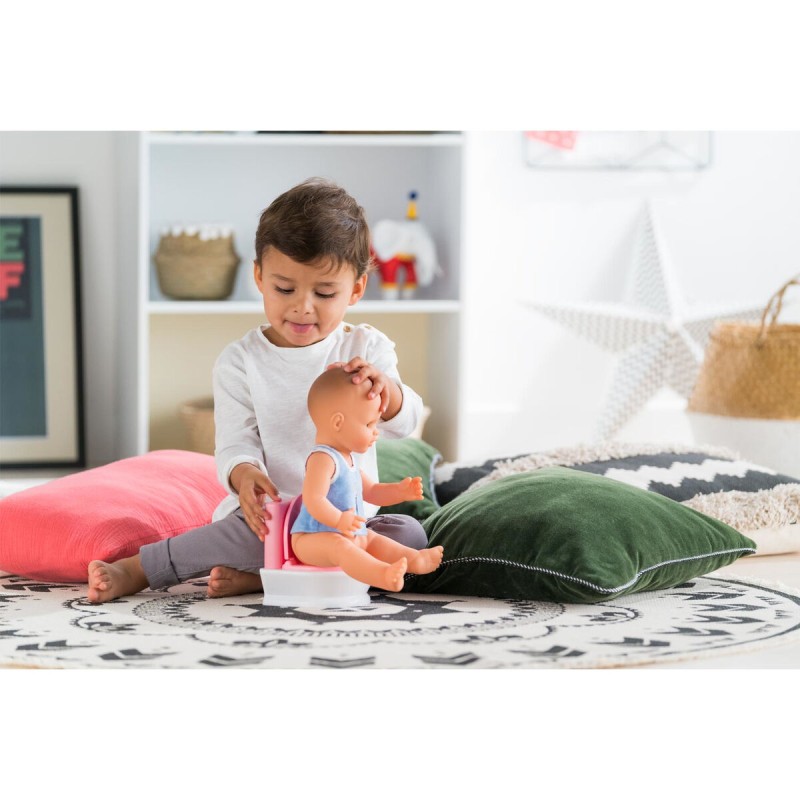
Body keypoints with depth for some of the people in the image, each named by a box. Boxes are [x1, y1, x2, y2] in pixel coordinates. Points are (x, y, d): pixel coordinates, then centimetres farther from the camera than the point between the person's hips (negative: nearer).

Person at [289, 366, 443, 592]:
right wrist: (338, 520, -42)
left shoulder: (347, 459, 16)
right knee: (339, 546, -36)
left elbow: (371, 491, 24)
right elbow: (313, 500, -30)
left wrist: (399, 491, 9)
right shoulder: (322, 459, -19)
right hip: (312, 539, -12)